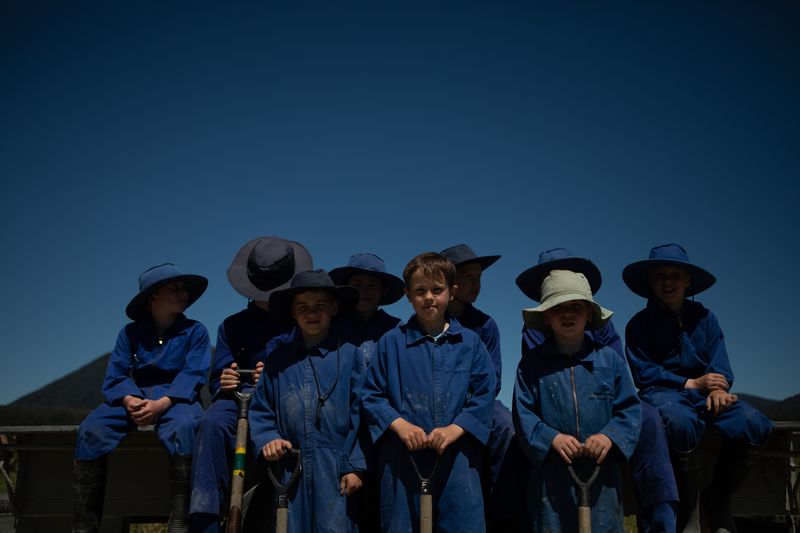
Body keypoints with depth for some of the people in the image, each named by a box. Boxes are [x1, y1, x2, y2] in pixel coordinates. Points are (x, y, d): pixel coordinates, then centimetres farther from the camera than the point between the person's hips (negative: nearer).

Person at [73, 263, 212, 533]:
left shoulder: (194, 331, 5)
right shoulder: (130, 332, 11)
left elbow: (192, 376, -8)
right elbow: (115, 377, 2)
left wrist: (162, 403, -25)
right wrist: (129, 400, -21)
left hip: (176, 397, -3)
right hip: (134, 396, 3)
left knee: (183, 427, -38)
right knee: (90, 430, -25)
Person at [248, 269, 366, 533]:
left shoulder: (350, 354, 1)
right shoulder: (278, 358, 9)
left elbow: (359, 414, -1)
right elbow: (260, 409, 12)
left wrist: (355, 466, -5)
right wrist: (267, 438, -7)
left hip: (335, 470, -2)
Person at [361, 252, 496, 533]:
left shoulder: (469, 342, 6)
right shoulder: (391, 342, 4)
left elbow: (484, 395, 2)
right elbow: (372, 395, 4)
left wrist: (454, 429, -11)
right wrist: (399, 425, -11)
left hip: (457, 458, 0)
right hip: (403, 458, 0)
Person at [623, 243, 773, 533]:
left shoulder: (704, 317, 12)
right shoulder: (639, 323, 3)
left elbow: (720, 365, 4)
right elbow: (643, 373, -4)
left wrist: (718, 388, -19)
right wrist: (691, 383, -13)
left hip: (704, 392, 4)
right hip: (663, 393, -4)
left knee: (753, 424, -25)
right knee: (681, 422, -40)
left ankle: (719, 497, 0)